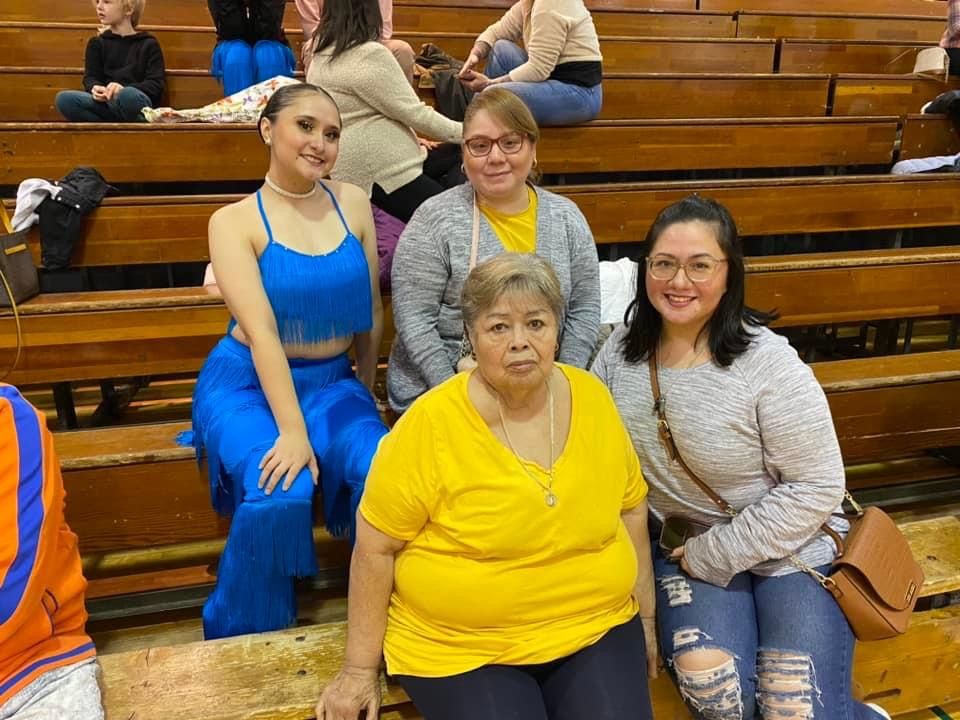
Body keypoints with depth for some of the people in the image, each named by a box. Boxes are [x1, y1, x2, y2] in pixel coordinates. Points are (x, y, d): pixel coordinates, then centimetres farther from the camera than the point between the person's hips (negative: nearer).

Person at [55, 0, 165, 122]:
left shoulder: (148, 44, 10)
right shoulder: (97, 43, 21)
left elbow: (157, 84, -1)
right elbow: (90, 77, 11)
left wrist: (124, 90, -20)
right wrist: (96, 88, -16)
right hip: (105, 104, 4)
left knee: (128, 95, -39)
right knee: (63, 98, -24)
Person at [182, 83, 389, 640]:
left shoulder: (353, 204, 3)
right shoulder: (235, 221, -7)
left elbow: (372, 311, 9)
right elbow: (262, 332, -18)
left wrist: (366, 392, 13)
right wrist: (293, 431, -26)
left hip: (332, 381, 3)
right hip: (249, 384, -3)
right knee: (280, 496, -29)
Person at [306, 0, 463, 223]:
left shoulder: (323, 54, 11)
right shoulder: (369, 54, -17)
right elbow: (415, 113, -14)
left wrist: (410, 139, 16)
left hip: (366, 164, 10)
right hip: (381, 172, -10)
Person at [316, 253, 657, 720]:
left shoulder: (592, 398, -4)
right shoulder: (430, 423, -17)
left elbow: (629, 508, 9)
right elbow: (375, 547, -9)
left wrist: (646, 617, 13)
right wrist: (361, 668, -4)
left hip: (597, 629, 3)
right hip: (462, 647, -3)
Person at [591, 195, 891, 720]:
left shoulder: (768, 364, -19)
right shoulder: (623, 348, -6)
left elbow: (818, 488, -15)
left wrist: (714, 555, -14)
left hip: (788, 547, -2)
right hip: (686, 545, 3)